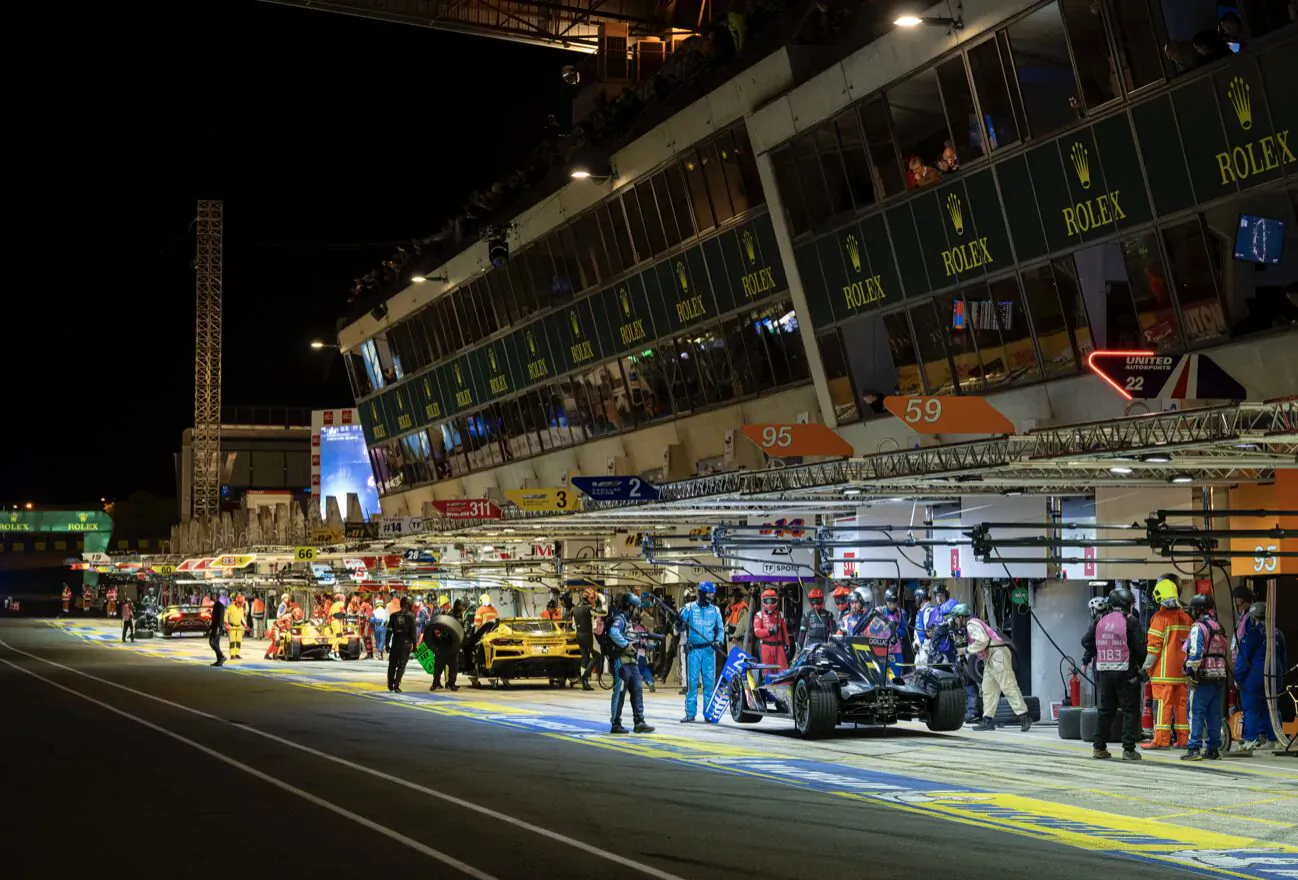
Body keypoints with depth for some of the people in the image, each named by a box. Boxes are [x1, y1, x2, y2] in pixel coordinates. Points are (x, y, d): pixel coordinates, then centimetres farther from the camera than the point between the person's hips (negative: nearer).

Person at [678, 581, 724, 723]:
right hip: (693, 649, -2)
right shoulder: (689, 608, 5)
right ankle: (690, 713, 1)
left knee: (709, 682, 0)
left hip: (709, 649, 2)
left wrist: (719, 641, -2)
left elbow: (720, 628, 15)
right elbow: (679, 625, 6)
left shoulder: (715, 610, 12)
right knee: (692, 681, -3)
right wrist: (680, 625, -17)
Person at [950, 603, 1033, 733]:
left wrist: (967, 650, -9)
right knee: (988, 689, 9)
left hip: (997, 654, -11)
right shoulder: (969, 626, 24)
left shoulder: (972, 624, -8)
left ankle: (1023, 716, -15)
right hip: (990, 659, 11)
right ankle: (988, 720, 9)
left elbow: (982, 641, -20)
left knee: (1008, 686, -13)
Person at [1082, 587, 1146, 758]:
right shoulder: (1130, 621, -8)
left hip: (1103, 671, 5)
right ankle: (1128, 749, -1)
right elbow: (1140, 648, -12)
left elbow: (1086, 642, 7)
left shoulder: (1099, 621, 6)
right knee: (1130, 710, 2)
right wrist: (1140, 665, 5)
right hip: (1125, 672, -5)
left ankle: (1099, 747, 15)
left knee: (1105, 709, 14)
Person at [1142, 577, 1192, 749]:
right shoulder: (1186, 618, 10)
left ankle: (1161, 739, -8)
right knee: (1181, 703, 10)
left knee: (1162, 703, -6)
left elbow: (1154, 645, -12)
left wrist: (1147, 665, -4)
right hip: (1182, 670, 6)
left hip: (1164, 671, -6)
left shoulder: (1160, 617, -10)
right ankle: (1183, 739, 12)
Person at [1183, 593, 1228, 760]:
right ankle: (1213, 749, 13)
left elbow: (1195, 652, -19)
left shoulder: (1198, 627, -10)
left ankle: (1194, 749, -9)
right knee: (1214, 714, 10)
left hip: (1202, 677, -8)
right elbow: (1223, 652, 20)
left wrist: (1191, 672, -16)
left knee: (1196, 713, -6)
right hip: (1219, 676, 8)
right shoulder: (1219, 628, 16)